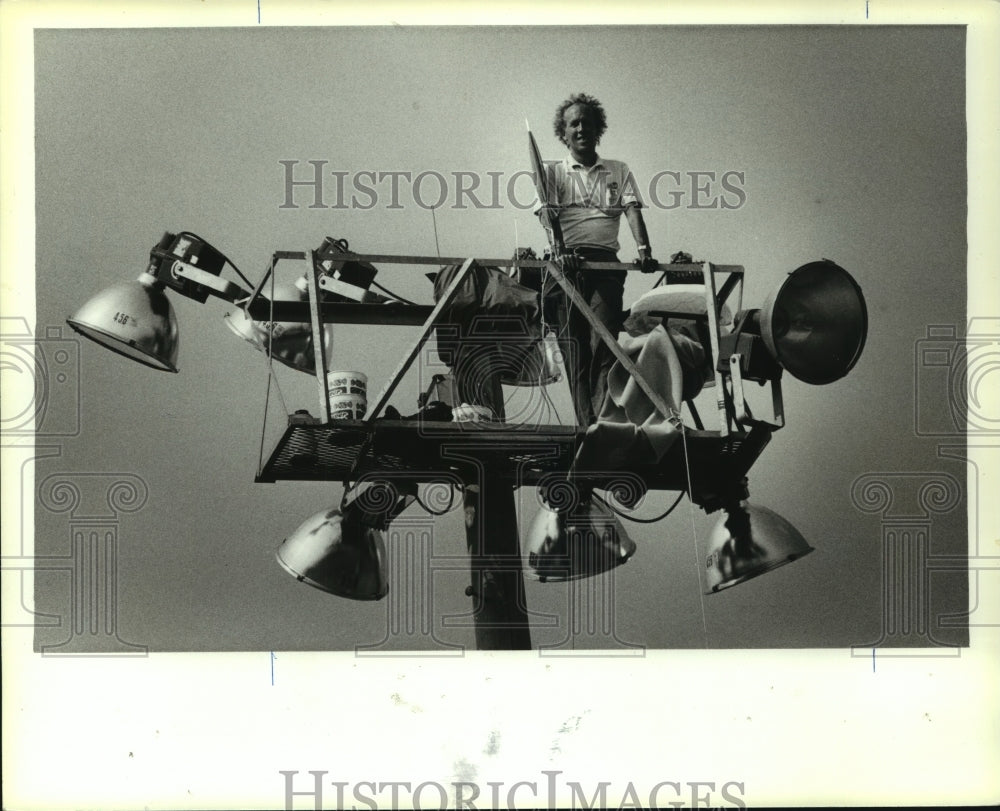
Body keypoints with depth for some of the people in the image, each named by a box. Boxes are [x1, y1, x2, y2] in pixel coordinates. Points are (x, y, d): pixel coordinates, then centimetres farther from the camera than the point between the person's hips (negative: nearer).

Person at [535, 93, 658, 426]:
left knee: (603, 342, -16)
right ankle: (586, 423, -7)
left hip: (606, 263, 0)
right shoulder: (553, 173, 16)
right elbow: (547, 215, 1)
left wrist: (644, 249, -14)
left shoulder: (618, 171, 20)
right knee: (574, 347, -6)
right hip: (567, 263, 0)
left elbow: (632, 210, 6)